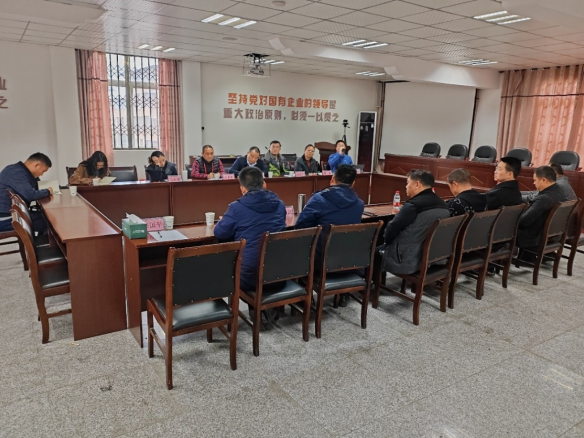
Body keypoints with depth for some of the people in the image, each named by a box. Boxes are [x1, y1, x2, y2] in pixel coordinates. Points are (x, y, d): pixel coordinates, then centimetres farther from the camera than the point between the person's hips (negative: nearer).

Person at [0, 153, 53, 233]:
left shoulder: (19, 170, 12)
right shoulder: (17, 173, -19)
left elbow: (34, 190, 20)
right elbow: (31, 195, -28)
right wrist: (47, 191, -12)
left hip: (10, 213, 10)